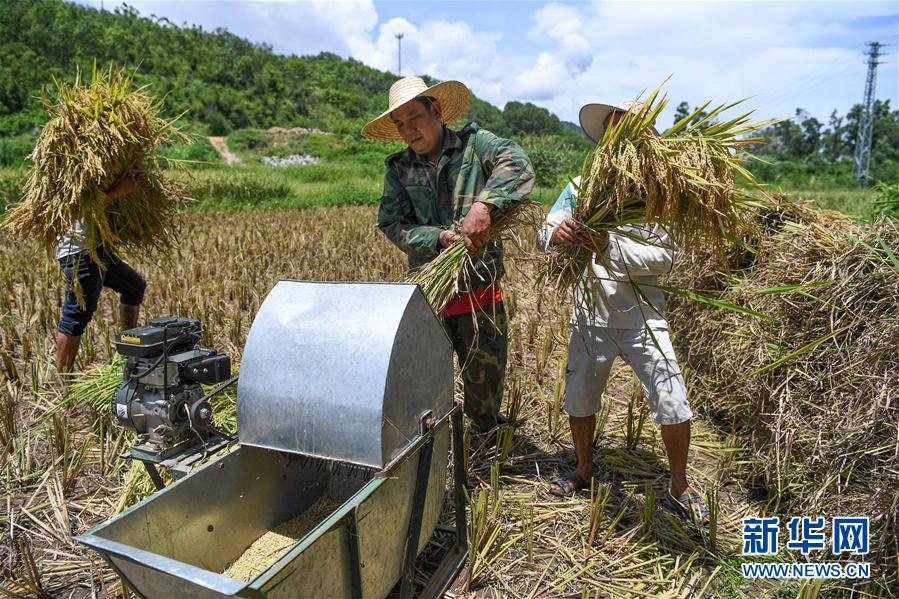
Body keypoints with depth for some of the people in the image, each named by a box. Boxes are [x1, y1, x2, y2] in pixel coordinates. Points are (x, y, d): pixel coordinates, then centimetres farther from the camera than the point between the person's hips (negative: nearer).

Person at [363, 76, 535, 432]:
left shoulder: (474, 143, -2)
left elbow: (517, 164, -20)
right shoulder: (398, 169, 7)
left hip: (479, 286, -1)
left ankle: (487, 429, 40)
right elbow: (392, 226, -1)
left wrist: (484, 205, -37)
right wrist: (440, 237, -17)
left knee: (487, 373, 12)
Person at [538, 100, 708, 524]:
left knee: (672, 404, -1)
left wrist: (610, 249, -29)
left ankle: (679, 487, 25)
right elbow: (543, 235, -6)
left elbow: (664, 256, -14)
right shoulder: (581, 186, 1)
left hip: (641, 313, -2)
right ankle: (583, 470, 40)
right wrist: (557, 233, -31)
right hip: (590, 310, 3)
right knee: (579, 395, 16)